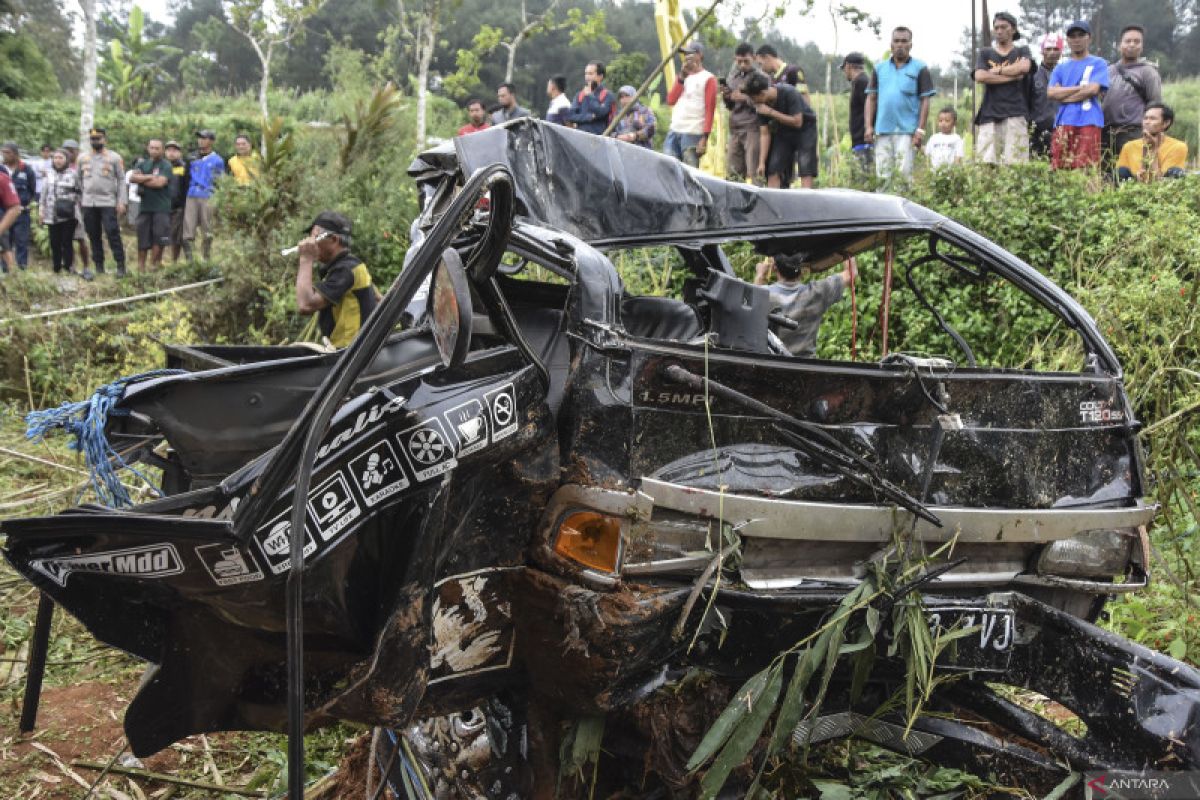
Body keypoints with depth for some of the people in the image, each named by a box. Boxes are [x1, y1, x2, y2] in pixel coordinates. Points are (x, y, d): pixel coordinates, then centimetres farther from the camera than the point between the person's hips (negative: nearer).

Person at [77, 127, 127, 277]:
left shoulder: (114, 157, 2)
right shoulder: (83, 157, 12)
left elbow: (121, 180, 0)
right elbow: (79, 179, 16)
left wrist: (121, 202, -7)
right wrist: (79, 199, 8)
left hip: (108, 202, -4)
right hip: (88, 203, 4)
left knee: (113, 233, -11)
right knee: (94, 236, 7)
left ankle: (120, 265, -8)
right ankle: (99, 265, 14)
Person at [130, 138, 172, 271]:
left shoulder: (166, 165, 0)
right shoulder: (142, 163, 14)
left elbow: (160, 182, -13)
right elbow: (134, 177, -1)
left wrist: (142, 180, -2)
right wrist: (150, 177, -11)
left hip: (161, 208, -4)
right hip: (144, 206, 4)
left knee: (159, 239, -7)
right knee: (142, 237, 4)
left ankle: (154, 265, 0)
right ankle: (140, 267, 8)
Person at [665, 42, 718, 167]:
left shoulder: (708, 78, 0)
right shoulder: (682, 76, 21)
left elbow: (710, 110, -7)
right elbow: (670, 100, 10)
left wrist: (705, 137, -15)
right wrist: (681, 78, 1)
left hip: (693, 133, -6)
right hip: (674, 131, 6)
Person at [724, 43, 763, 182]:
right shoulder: (733, 76, 16)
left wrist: (744, 98, -17)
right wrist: (725, 96, 2)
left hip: (753, 130, -6)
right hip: (735, 130, 6)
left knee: (755, 174, -12)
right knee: (732, 173, 5)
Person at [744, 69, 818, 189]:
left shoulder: (789, 93, -28)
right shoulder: (761, 105, -13)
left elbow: (797, 122, -28)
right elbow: (764, 134, -10)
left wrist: (771, 112, -31)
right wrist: (762, 162, -17)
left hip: (805, 127, -5)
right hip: (783, 131, 5)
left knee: (806, 169, -16)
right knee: (773, 168, -5)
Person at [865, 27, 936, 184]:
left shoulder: (919, 68, 6)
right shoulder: (880, 68, 15)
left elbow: (925, 101, 2)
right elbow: (871, 98, 13)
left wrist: (920, 130, -7)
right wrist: (869, 126, 3)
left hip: (907, 130, -3)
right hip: (882, 130, 3)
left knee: (904, 173, -8)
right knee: (882, 174, 3)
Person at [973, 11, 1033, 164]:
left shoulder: (1022, 51, 17)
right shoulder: (985, 53, 18)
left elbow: (1024, 67, -6)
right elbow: (980, 77, -1)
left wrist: (997, 70, 1)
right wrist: (1012, 76, -2)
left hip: (1015, 113, -1)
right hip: (989, 114, 1)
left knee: (1014, 162, -12)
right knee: (985, 161, -10)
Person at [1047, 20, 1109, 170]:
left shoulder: (1097, 63, 9)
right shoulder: (1061, 67, 19)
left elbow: (1093, 90, -6)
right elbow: (1051, 92, 4)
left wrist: (1064, 96, 1)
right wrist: (1081, 87, -3)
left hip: (1088, 123, -4)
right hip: (1063, 123, 4)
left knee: (1086, 169, -12)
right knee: (1059, 169, -3)